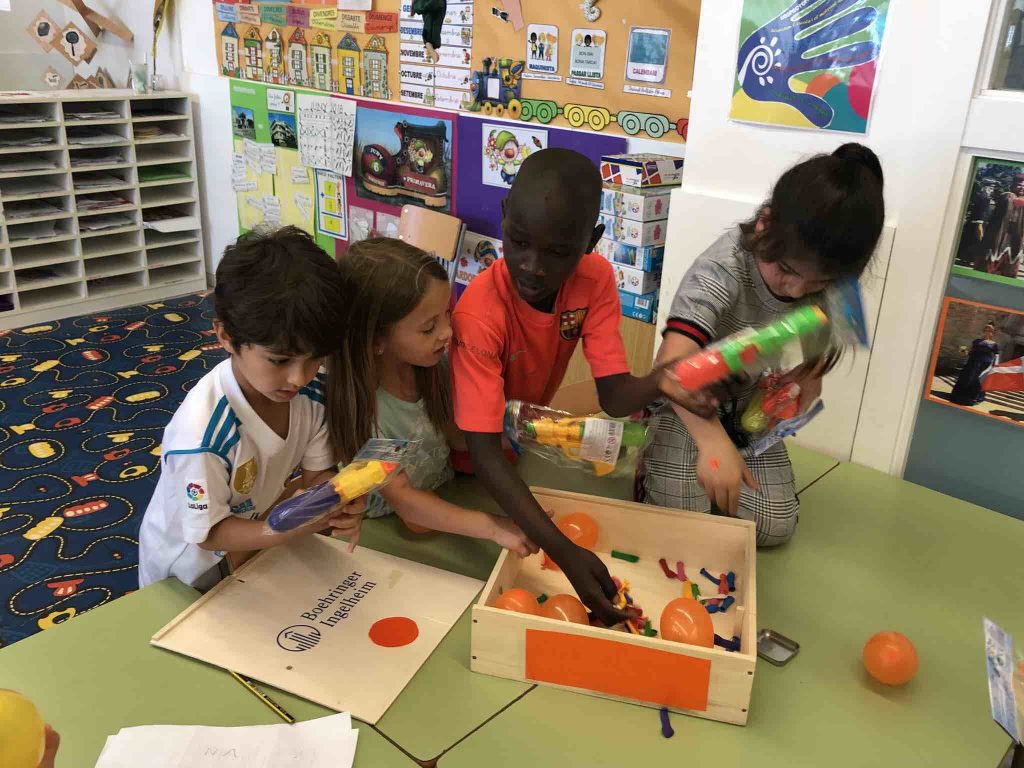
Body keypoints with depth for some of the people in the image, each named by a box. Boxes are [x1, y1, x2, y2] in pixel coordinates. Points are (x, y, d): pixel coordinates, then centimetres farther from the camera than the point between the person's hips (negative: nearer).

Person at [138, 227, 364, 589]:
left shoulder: (311, 391, -18)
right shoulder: (202, 432, -35)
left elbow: (316, 474, -9)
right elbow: (210, 535, -26)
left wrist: (337, 504, -32)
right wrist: (294, 526, -41)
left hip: (261, 545, 4)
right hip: (190, 575, -4)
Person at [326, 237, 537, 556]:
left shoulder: (435, 363, -16)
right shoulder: (359, 406, -32)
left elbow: (453, 432, -2)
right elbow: (402, 499, -30)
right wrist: (494, 527, -38)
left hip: (443, 491, 5)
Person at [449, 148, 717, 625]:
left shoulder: (595, 279, -22)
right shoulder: (479, 316, -38)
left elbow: (613, 396, -23)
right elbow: (485, 455, -40)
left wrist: (660, 383, -48)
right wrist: (565, 553, -49)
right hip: (465, 444, -4)